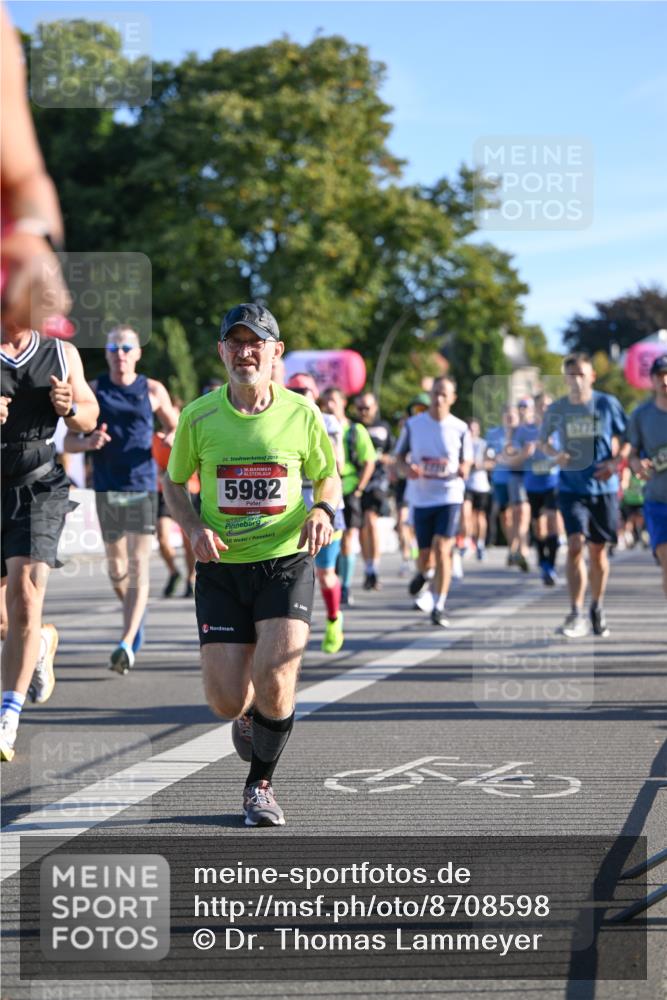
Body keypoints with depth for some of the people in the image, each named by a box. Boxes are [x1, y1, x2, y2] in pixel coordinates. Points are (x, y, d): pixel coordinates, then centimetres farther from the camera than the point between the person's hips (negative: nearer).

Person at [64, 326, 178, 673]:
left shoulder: (153, 391, 4)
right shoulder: (93, 390, 5)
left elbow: (174, 427, 16)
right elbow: (68, 441, 5)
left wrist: (174, 439, -8)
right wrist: (88, 442, -18)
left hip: (142, 487, -2)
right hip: (107, 488, 2)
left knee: (138, 563, -11)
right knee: (116, 566, 11)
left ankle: (127, 644, -18)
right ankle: (134, 613, 41)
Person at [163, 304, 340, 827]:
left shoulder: (300, 412, -2)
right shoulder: (198, 416, -2)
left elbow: (328, 476, 12)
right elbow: (174, 482, 11)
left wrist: (323, 510, -10)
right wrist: (195, 527, -9)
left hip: (286, 563, -1)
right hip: (222, 569, 1)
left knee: (274, 683, -18)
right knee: (226, 701, -5)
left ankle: (260, 784, 10)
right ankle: (248, 716, 36)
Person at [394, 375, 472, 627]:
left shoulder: (460, 429, -1)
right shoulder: (413, 425, 2)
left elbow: (466, 461, 8)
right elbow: (400, 455, 11)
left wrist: (463, 470, -16)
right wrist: (407, 468, -11)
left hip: (450, 495, -2)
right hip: (421, 497, 2)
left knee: (442, 549, -14)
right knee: (424, 554, 7)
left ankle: (439, 607, -8)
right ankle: (423, 577, 43)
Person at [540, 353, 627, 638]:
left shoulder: (607, 404, -4)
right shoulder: (556, 409, 0)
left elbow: (627, 439, 5)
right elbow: (544, 441, 15)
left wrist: (615, 463, -13)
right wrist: (556, 454, -7)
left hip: (603, 488, 0)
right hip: (571, 489, 0)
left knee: (598, 551, 9)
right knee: (576, 545, -15)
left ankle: (597, 608, 28)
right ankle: (576, 615, -14)